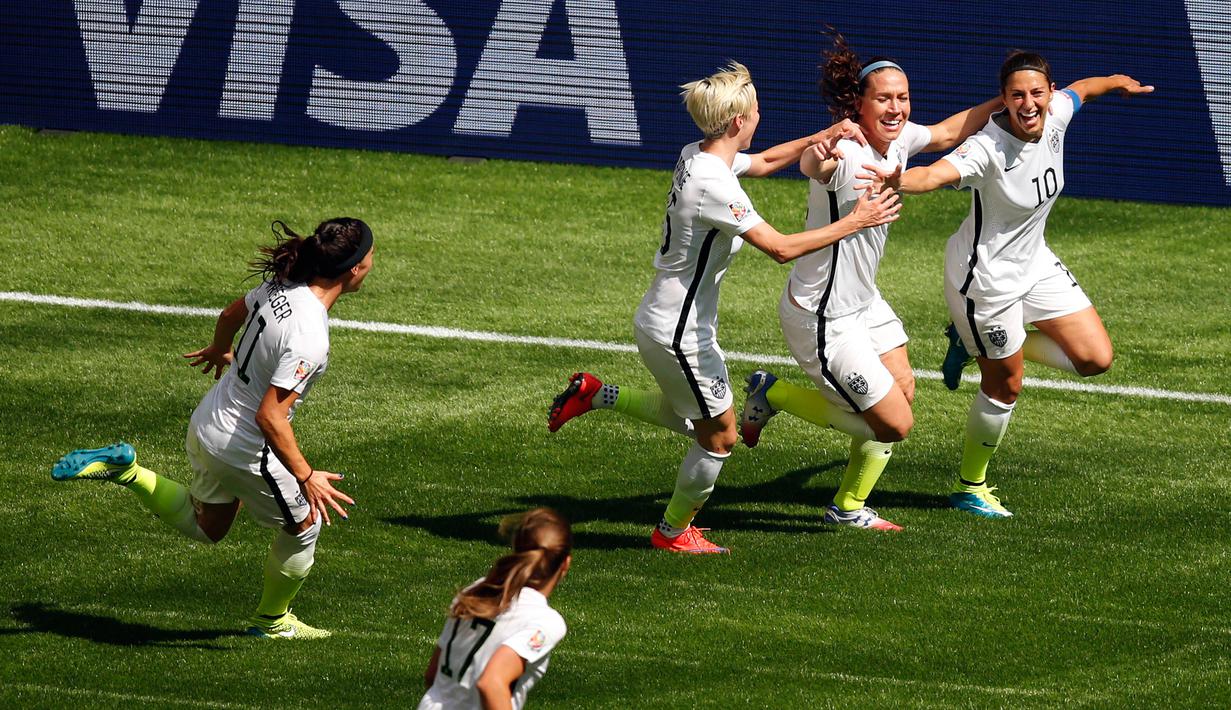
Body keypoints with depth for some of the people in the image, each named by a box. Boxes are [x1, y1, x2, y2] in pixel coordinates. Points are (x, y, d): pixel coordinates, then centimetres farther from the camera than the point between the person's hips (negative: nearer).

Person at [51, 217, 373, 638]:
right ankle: (272, 620, 39)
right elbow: (270, 417, -33)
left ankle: (124, 470, 16)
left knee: (205, 527, 30)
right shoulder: (309, 339, -32)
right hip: (247, 451, -8)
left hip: (206, 425, 8)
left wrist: (220, 350, 36)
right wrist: (305, 476, -26)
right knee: (304, 526, 18)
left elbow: (231, 315, 14)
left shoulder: (279, 286, -7)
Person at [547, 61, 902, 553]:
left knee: (689, 416, 29)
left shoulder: (697, 156, 1)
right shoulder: (715, 185, -28)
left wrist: (817, 139, 4)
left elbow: (764, 161, 21)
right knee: (719, 435, 8)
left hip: (659, 321, 9)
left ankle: (595, 395, 27)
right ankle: (674, 531, 24)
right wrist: (854, 222, -19)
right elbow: (782, 248, -26)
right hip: (680, 333, -9)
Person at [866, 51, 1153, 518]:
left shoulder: (1056, 115, -11)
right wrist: (897, 180, -71)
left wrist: (1119, 82, 33)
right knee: (1005, 387, 4)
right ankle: (970, 487, 29)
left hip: (1034, 263, 7)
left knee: (1096, 358, 4)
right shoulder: (989, 149, -32)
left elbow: (1080, 90, 13)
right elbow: (936, 174, -50)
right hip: (985, 277, -7)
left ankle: (975, 342, 21)